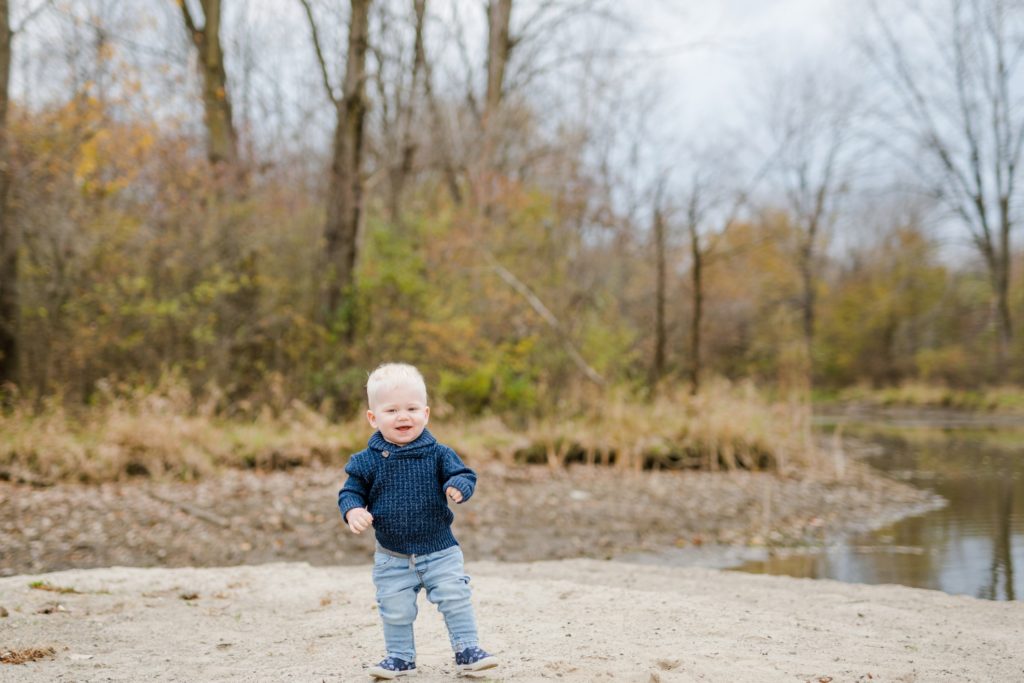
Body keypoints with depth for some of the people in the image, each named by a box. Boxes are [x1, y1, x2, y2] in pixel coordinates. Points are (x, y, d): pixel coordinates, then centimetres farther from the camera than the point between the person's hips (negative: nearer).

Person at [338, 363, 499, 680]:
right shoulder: (367, 461, -6)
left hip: (440, 550, -1)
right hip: (392, 557, 1)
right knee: (395, 611, 8)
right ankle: (400, 657, 27)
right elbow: (350, 492, 0)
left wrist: (458, 487, -34)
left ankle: (467, 650, 13)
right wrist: (353, 511, -22)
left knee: (456, 600, -2)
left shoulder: (438, 454, -7)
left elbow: (464, 475, -10)